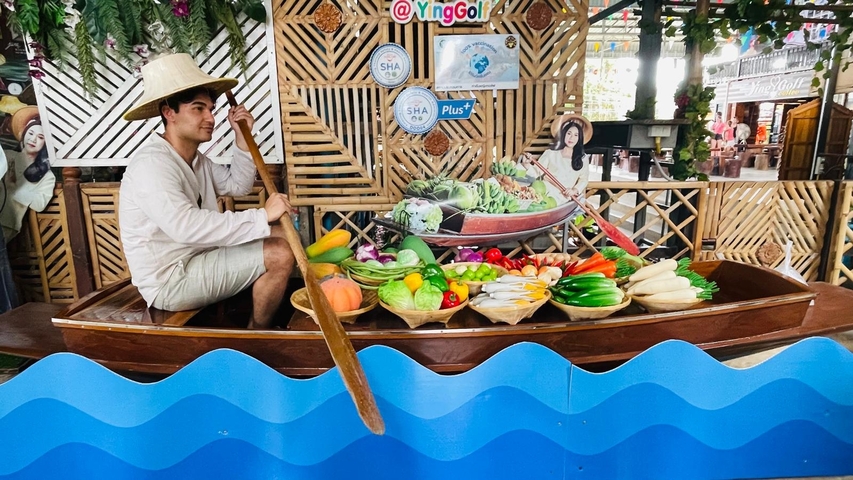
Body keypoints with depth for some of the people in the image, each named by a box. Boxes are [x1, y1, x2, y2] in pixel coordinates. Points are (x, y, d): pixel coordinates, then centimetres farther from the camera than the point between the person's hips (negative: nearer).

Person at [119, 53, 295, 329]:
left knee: (279, 236, 8)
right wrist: (262, 215, -35)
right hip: (170, 282, -10)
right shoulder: (152, 164, -21)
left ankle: (260, 327, 13)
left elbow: (238, 185, 16)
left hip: (195, 258, 10)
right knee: (279, 254, -19)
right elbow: (186, 226, -36)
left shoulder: (195, 159, 11)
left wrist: (242, 136, 4)